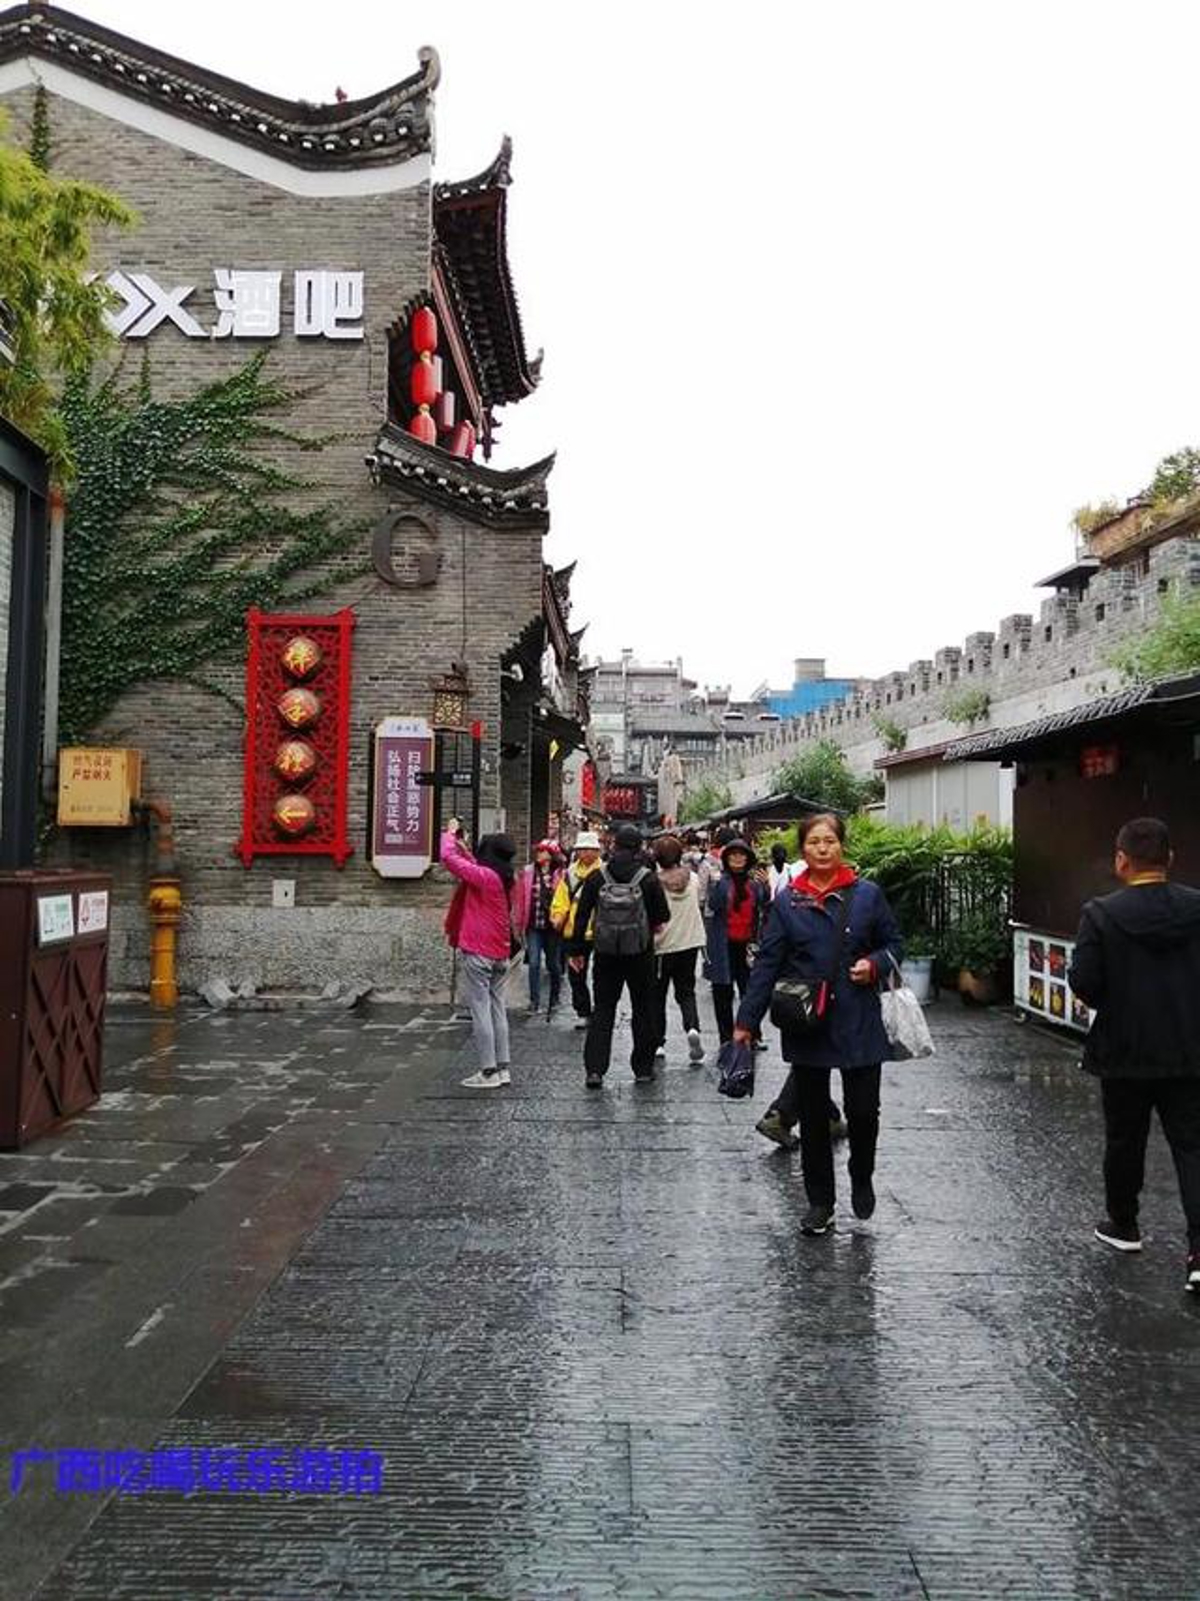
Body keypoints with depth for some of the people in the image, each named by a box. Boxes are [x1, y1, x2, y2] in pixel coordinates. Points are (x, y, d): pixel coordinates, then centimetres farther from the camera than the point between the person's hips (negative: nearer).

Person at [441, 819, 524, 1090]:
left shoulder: (485, 876, -17)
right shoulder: (508, 880, 7)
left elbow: (448, 857, -14)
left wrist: (450, 834, 2)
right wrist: (462, 846, 27)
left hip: (478, 953, -8)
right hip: (501, 954, 8)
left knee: (480, 1009, -3)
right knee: (497, 1007, 12)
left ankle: (488, 1071, -2)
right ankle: (503, 1068, 16)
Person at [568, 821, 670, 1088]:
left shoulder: (596, 878, -4)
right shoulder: (648, 879, -8)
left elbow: (582, 915, -1)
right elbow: (661, 916, -1)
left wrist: (577, 949, 7)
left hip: (605, 954, 1)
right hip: (640, 954, -1)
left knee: (602, 1011, 7)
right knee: (643, 1010, 13)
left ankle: (594, 1068, -2)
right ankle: (643, 1066, 19)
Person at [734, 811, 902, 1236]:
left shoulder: (867, 894, 1)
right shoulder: (787, 903, 2)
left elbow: (893, 943, 11)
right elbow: (767, 963, 2)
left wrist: (874, 964, -11)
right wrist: (746, 1020, -1)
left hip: (859, 1024, 0)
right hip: (806, 1025, 1)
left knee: (863, 1110, 3)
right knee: (813, 1116, 9)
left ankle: (862, 1180, 34)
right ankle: (820, 1201, 25)